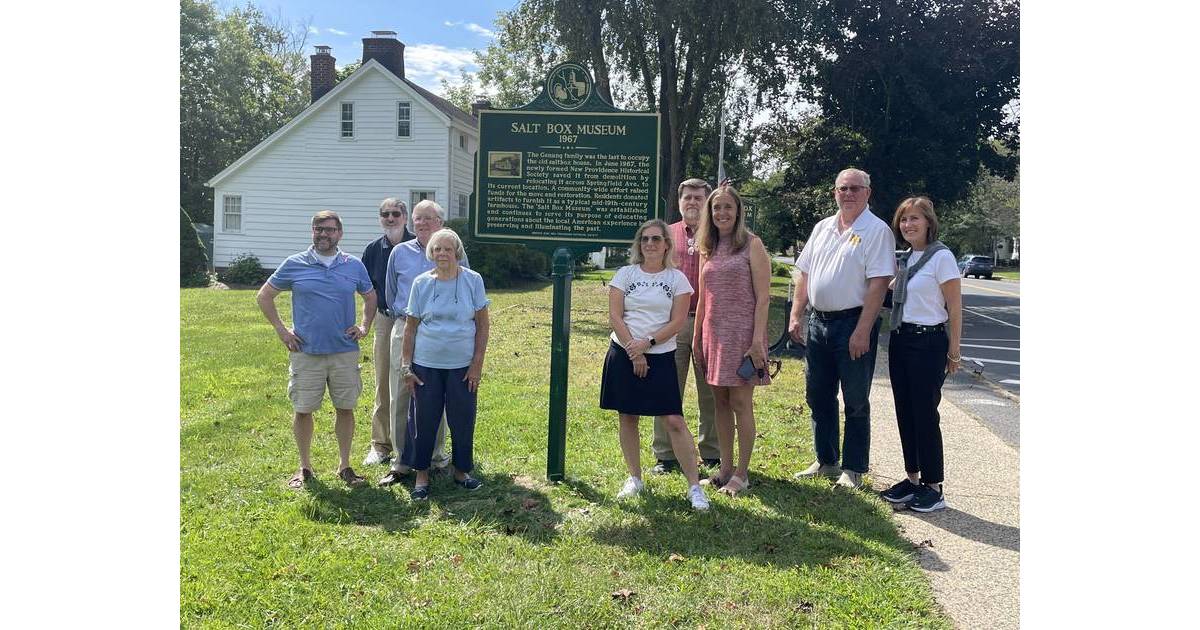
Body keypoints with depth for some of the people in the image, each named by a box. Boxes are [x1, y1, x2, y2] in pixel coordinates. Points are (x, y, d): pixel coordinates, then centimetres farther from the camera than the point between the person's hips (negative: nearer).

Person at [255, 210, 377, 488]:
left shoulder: (354, 266, 4)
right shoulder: (294, 264, -1)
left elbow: (370, 297, 19)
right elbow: (264, 296, 9)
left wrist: (365, 326, 5)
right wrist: (280, 329, 1)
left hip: (345, 351, 1)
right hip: (306, 352, -1)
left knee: (345, 408, 7)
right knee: (303, 410, 6)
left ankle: (345, 466, 21)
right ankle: (304, 468, 22)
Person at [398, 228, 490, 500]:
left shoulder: (473, 280, -3)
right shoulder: (421, 283, 0)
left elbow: (482, 324, 0)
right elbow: (411, 327, 4)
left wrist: (477, 363, -5)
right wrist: (406, 366, 1)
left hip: (462, 365, 0)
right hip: (426, 365, 1)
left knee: (463, 420, 8)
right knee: (424, 420, 7)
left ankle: (462, 471, 27)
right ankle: (421, 474, 22)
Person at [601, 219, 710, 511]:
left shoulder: (677, 278, 2)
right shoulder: (625, 274, 4)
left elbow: (677, 322, -4)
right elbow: (614, 316, -2)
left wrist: (647, 343, -15)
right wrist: (634, 351, -11)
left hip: (661, 357, -2)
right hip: (624, 354, 2)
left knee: (674, 421, -7)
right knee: (627, 418, 7)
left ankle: (694, 486, 1)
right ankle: (634, 478, 22)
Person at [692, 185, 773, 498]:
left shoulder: (752, 244, -5)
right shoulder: (708, 248, 12)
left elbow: (762, 297, -9)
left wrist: (757, 341, -16)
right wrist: (697, 337, 13)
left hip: (742, 333, -6)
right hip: (713, 333, 6)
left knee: (741, 404, -1)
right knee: (720, 402, 11)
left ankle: (741, 474, 9)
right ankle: (725, 468, 21)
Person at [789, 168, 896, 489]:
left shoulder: (877, 231, -8)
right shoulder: (822, 228, 12)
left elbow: (878, 284, -16)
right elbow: (804, 275, 14)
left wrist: (862, 331, -21)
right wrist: (796, 316, 6)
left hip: (853, 323, -7)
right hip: (818, 321, 7)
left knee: (856, 401, 3)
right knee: (819, 396, 14)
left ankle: (853, 469, 14)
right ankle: (826, 461, 27)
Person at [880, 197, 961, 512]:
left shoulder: (941, 256, -10)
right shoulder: (905, 259, 11)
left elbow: (955, 308, -9)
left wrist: (953, 351, -8)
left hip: (928, 342, -7)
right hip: (900, 340, 7)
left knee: (925, 414, -2)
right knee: (905, 412, 10)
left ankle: (933, 487, 9)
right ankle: (912, 479, 21)